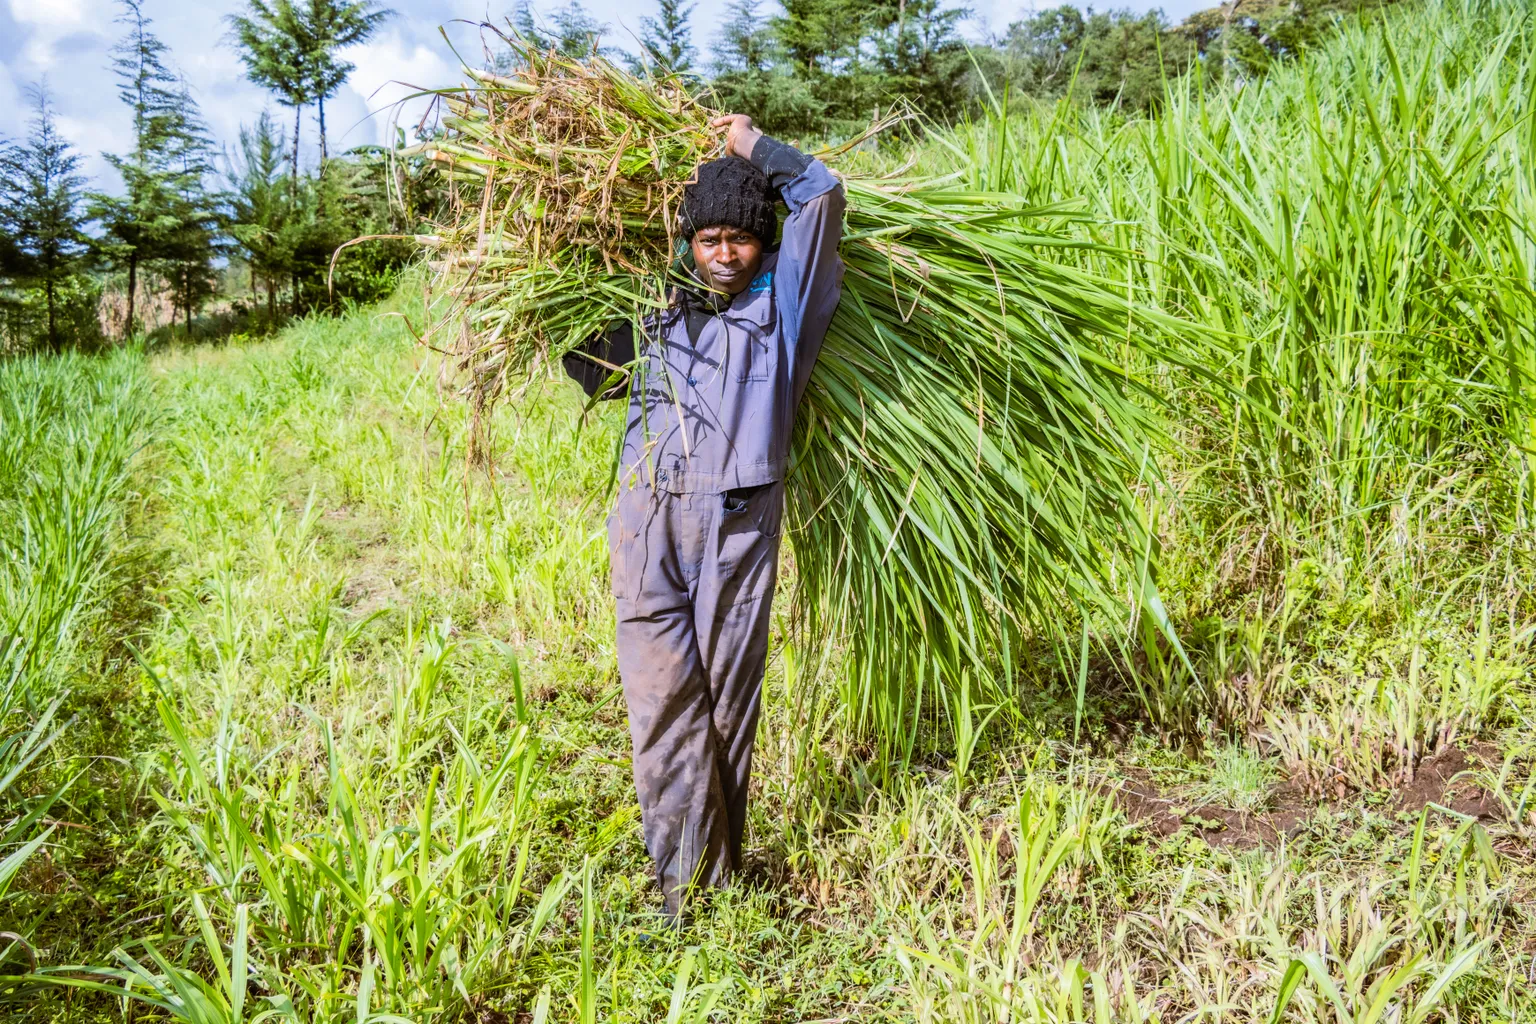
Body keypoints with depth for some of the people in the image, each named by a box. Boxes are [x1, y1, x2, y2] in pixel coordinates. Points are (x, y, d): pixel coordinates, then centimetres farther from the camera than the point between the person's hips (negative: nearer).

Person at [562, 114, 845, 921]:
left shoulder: (781, 299, 14)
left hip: (739, 521, -2)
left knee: (729, 696, 2)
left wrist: (753, 144, 20)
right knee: (661, 695, -5)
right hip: (649, 515, 2)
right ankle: (682, 879, 2)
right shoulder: (655, 309, 21)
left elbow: (822, 196, 11)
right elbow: (588, 367, 36)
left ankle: (722, 869, 14)